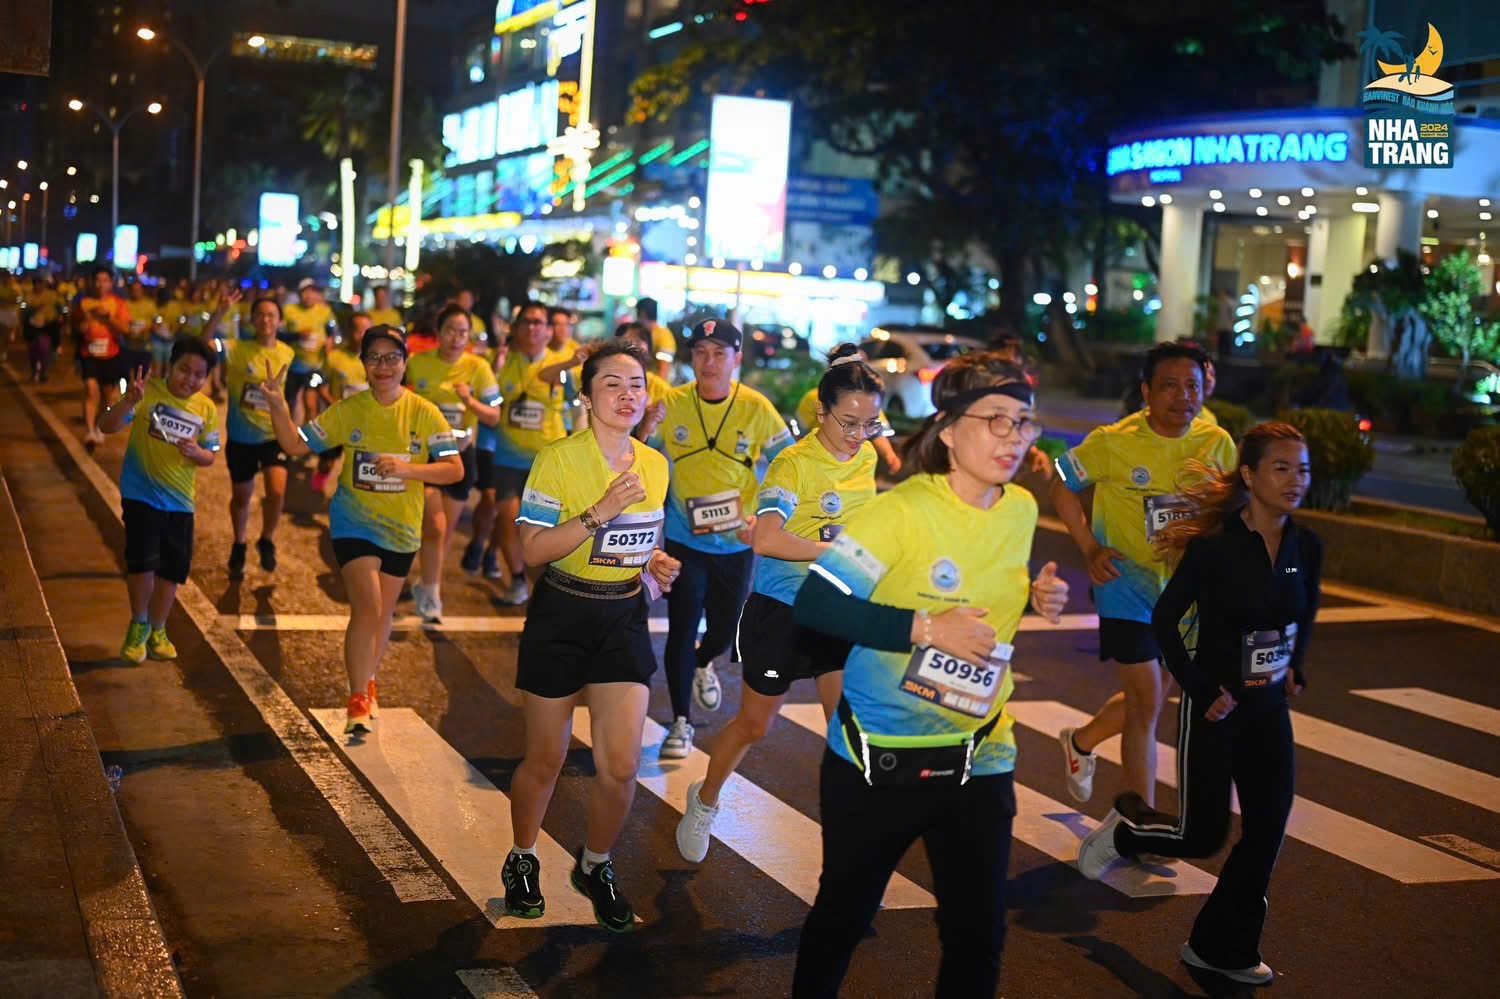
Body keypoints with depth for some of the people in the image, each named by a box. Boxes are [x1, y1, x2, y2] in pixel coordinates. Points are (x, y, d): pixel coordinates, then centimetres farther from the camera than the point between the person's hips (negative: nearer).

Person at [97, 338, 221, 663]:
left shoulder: (207, 409, 0)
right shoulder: (148, 393, -10)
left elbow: (209, 457, 8)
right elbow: (107, 426, -17)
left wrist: (197, 453, -16)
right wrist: (129, 400, -35)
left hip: (180, 499, 4)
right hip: (141, 493, -4)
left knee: (173, 569, 8)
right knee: (142, 561, -14)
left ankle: (157, 631, 28)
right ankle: (138, 625, 11)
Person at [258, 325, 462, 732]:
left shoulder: (424, 413, -8)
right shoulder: (347, 411, -7)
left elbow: (454, 469, -11)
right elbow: (296, 445, -4)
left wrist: (406, 469, -25)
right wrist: (278, 405, -20)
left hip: (402, 528, 2)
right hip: (354, 521, -2)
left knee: (382, 613, 16)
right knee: (367, 607, -17)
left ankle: (367, 684, 40)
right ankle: (358, 700, -6)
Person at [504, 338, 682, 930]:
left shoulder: (655, 465, 4)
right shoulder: (558, 459, -12)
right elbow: (533, 549, -16)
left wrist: (659, 564, -2)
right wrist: (598, 512, -25)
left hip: (624, 619, 4)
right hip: (561, 616, -4)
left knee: (620, 765, -3)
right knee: (545, 760, 8)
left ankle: (595, 867, 23)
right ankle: (522, 861, 35)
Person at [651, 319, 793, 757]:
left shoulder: (757, 408, -10)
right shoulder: (671, 404, -9)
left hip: (736, 540, 1)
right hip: (685, 536, -1)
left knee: (726, 626, 15)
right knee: (682, 629, -2)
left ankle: (703, 666, 52)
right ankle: (680, 722, 14)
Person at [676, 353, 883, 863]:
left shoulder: (873, 458, 0)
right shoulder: (794, 463, -19)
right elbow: (767, 539, -35)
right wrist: (840, 551, -31)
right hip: (780, 610, -4)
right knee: (755, 724, 12)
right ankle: (704, 801, 39)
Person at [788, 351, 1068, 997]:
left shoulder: (1021, 510, 1)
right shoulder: (902, 511, -18)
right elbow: (815, 604, -24)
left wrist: (1035, 596, -1)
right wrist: (925, 627, -28)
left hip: (981, 760, 4)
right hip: (878, 757, -4)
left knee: (978, 938, 8)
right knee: (842, 917, 14)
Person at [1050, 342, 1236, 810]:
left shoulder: (1217, 443, -5)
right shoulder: (1114, 442, -15)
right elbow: (1062, 485, -3)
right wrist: (1090, 549, -11)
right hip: (1128, 584, -5)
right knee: (1147, 702, -3)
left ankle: (1081, 741, 46)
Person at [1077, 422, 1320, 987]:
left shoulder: (1306, 548, -1)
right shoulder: (1215, 547, -19)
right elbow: (1165, 620, -13)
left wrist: (1296, 666, 7)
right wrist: (1202, 691, -14)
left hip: (1270, 708, 6)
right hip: (1215, 708, -6)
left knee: (1267, 832, 4)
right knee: (1203, 836, -2)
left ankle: (1223, 948, 20)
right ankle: (1124, 826, 29)